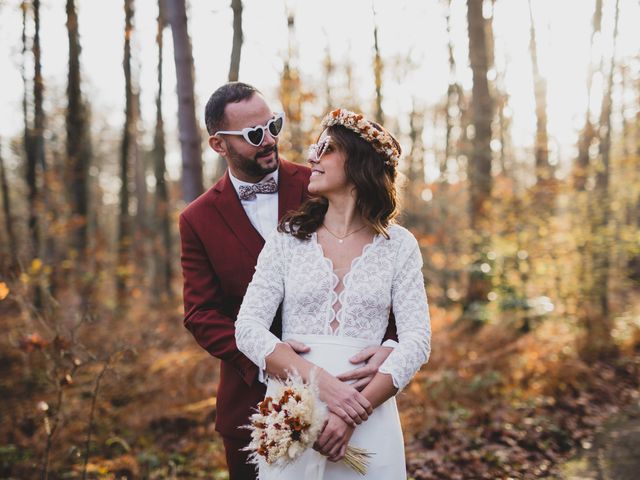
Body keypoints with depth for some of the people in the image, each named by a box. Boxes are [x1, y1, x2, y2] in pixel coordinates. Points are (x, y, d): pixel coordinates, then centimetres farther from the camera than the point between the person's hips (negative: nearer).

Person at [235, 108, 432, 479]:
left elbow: (417, 339, -6)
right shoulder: (288, 238, 3)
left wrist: (358, 409, -18)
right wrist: (319, 379, -20)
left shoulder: (399, 244, 1)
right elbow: (249, 328, -6)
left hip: (370, 416, 0)